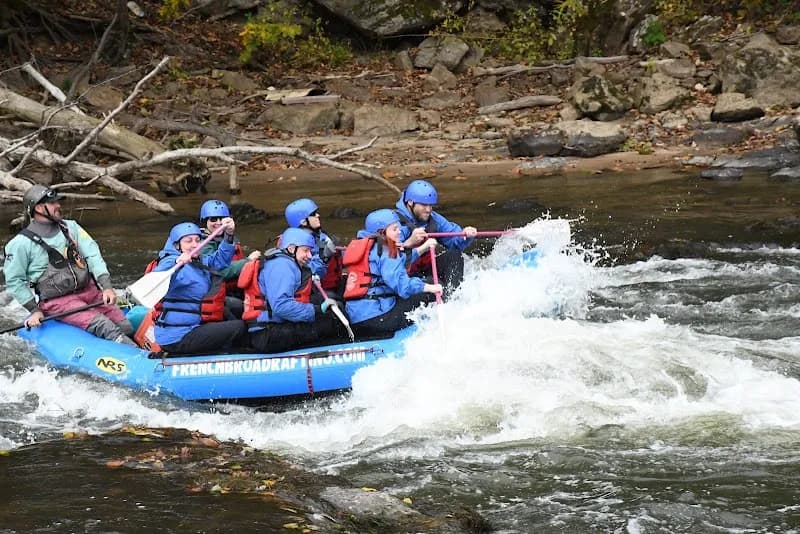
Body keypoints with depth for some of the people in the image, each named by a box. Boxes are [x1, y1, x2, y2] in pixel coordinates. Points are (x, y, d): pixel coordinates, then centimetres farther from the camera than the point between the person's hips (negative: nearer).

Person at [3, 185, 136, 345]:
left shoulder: (70, 227, 9)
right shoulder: (21, 244, -5)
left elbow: (92, 255, 0)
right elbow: (14, 281, 0)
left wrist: (107, 287, -13)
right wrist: (34, 310, -6)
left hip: (88, 290, 7)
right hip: (56, 301, -7)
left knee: (126, 327, -11)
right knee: (103, 326, -30)